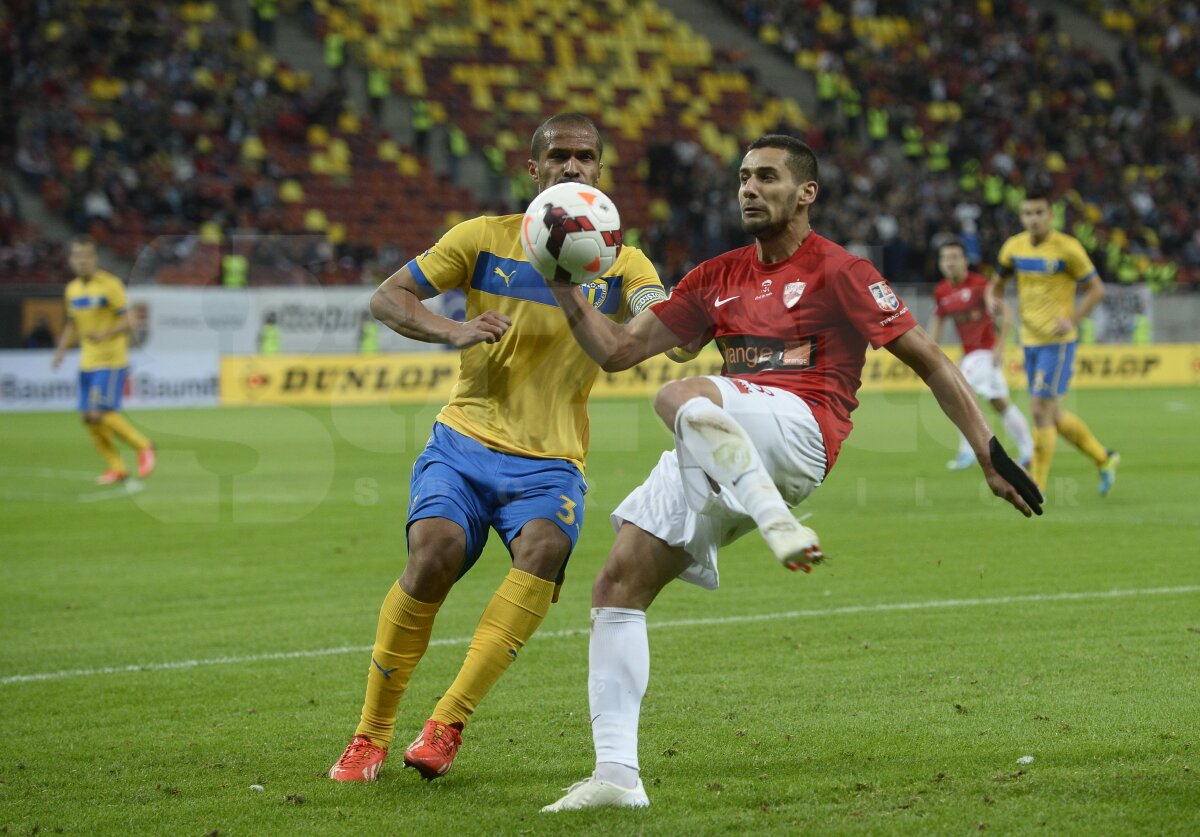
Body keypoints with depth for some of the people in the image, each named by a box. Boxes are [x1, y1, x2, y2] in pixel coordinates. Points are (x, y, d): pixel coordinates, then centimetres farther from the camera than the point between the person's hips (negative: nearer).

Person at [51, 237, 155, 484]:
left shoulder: (111, 285, -11)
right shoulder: (72, 289, 10)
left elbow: (127, 323, -13)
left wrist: (104, 335, -30)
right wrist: (61, 350, 5)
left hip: (111, 361, -7)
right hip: (88, 362, 7)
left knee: (101, 414, -16)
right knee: (90, 419, 2)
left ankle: (143, 447, 4)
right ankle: (116, 468, 15)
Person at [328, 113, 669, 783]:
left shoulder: (623, 264, 5)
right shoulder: (487, 238, 5)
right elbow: (387, 298, 5)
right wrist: (453, 331, -16)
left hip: (550, 463, 0)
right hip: (465, 442, 0)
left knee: (544, 548, -31)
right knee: (435, 551, -26)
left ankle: (447, 724, -29)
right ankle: (372, 735, -10)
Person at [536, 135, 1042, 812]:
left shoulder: (837, 272, 3)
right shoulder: (718, 279, 21)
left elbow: (929, 359, 4)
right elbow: (617, 349, 21)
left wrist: (991, 455, -1)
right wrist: (563, 283, 8)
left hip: (798, 431, -7)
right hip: (719, 456, 7)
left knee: (679, 398, -36)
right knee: (616, 587, -4)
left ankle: (780, 524, -34)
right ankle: (617, 774, -4)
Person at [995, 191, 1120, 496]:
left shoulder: (1067, 248, -12)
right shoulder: (1013, 247, 4)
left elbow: (1097, 288, -6)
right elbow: (1000, 280, 20)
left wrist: (1072, 319, -18)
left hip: (1058, 341, -6)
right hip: (1030, 341, 6)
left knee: (1040, 409, -12)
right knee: (1052, 416, 11)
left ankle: (1036, 488, -5)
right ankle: (1104, 458, 31)